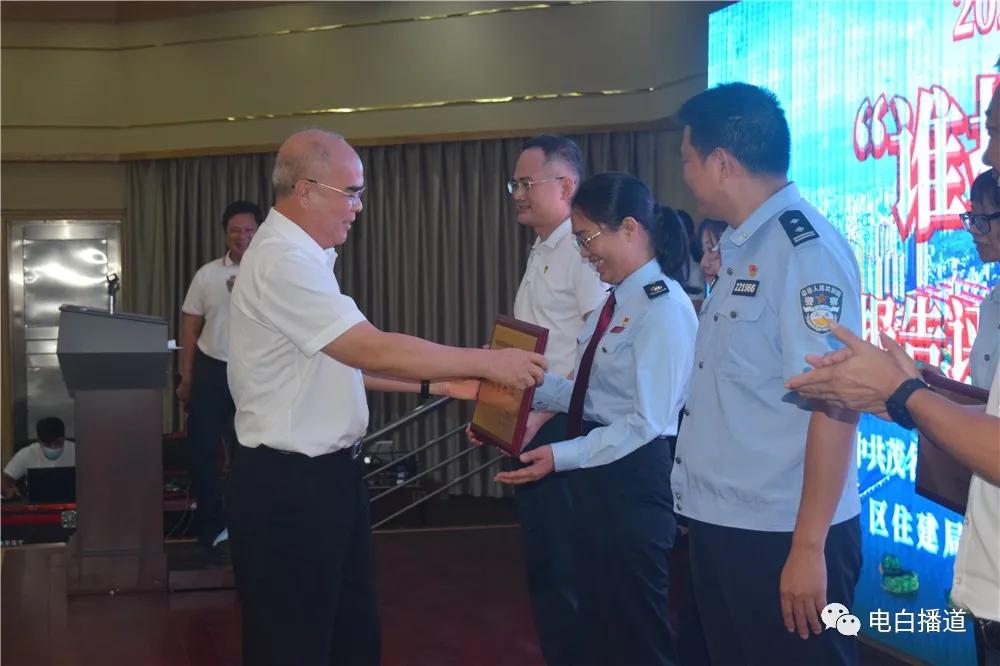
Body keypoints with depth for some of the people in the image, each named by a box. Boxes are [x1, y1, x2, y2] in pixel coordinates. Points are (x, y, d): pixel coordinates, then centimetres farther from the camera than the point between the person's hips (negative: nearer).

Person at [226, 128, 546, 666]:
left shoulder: (300, 256, 12)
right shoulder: (283, 260, -21)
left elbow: (346, 362, 16)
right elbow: (373, 350, -26)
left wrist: (436, 384, 9)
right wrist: (487, 363, -18)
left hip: (327, 474, 10)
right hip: (289, 485, -10)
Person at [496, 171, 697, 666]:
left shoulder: (664, 306, -18)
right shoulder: (616, 301, 11)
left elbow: (647, 423, -22)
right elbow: (593, 396, 9)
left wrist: (562, 455, -24)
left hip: (631, 477, -9)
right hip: (597, 475, 9)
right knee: (598, 617, 20)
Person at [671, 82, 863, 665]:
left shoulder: (806, 247, -17)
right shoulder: (742, 249, 10)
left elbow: (835, 405, -21)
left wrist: (809, 546, -22)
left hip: (783, 535, -9)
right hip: (723, 524, 9)